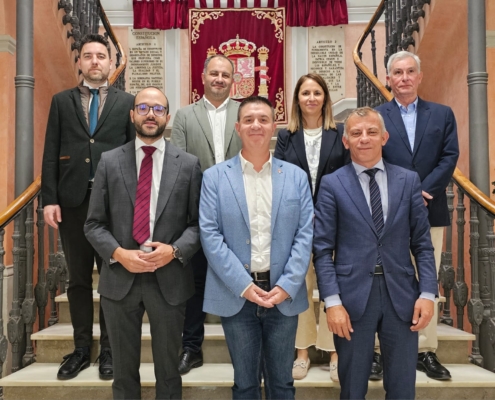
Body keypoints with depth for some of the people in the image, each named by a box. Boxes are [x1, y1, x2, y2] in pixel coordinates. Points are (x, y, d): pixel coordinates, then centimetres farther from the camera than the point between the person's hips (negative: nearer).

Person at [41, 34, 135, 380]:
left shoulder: (126, 102, 6)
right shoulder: (61, 101, 10)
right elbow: (51, 154, 6)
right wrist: (50, 198, -3)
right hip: (73, 200, 2)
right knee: (78, 278, 10)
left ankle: (108, 349, 19)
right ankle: (82, 348, 23)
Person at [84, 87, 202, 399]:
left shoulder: (188, 164, 0)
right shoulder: (110, 162, 3)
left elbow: (199, 222, 0)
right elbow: (94, 224, 2)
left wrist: (174, 250, -17)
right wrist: (119, 254, -14)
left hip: (169, 279, -1)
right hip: (120, 278, 1)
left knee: (168, 370, 16)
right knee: (124, 370, 18)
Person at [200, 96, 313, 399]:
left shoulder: (296, 176, 4)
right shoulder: (215, 177, 0)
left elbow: (305, 235, -1)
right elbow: (210, 235, -6)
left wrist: (287, 286, -11)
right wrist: (243, 285, -13)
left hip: (284, 294, 1)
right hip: (237, 294, -1)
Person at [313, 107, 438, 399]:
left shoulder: (409, 180, 6)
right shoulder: (332, 184, 0)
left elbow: (422, 243, 6)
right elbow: (323, 249, -4)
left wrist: (427, 293, -4)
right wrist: (332, 301, -11)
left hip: (401, 295, 2)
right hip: (353, 296, -2)